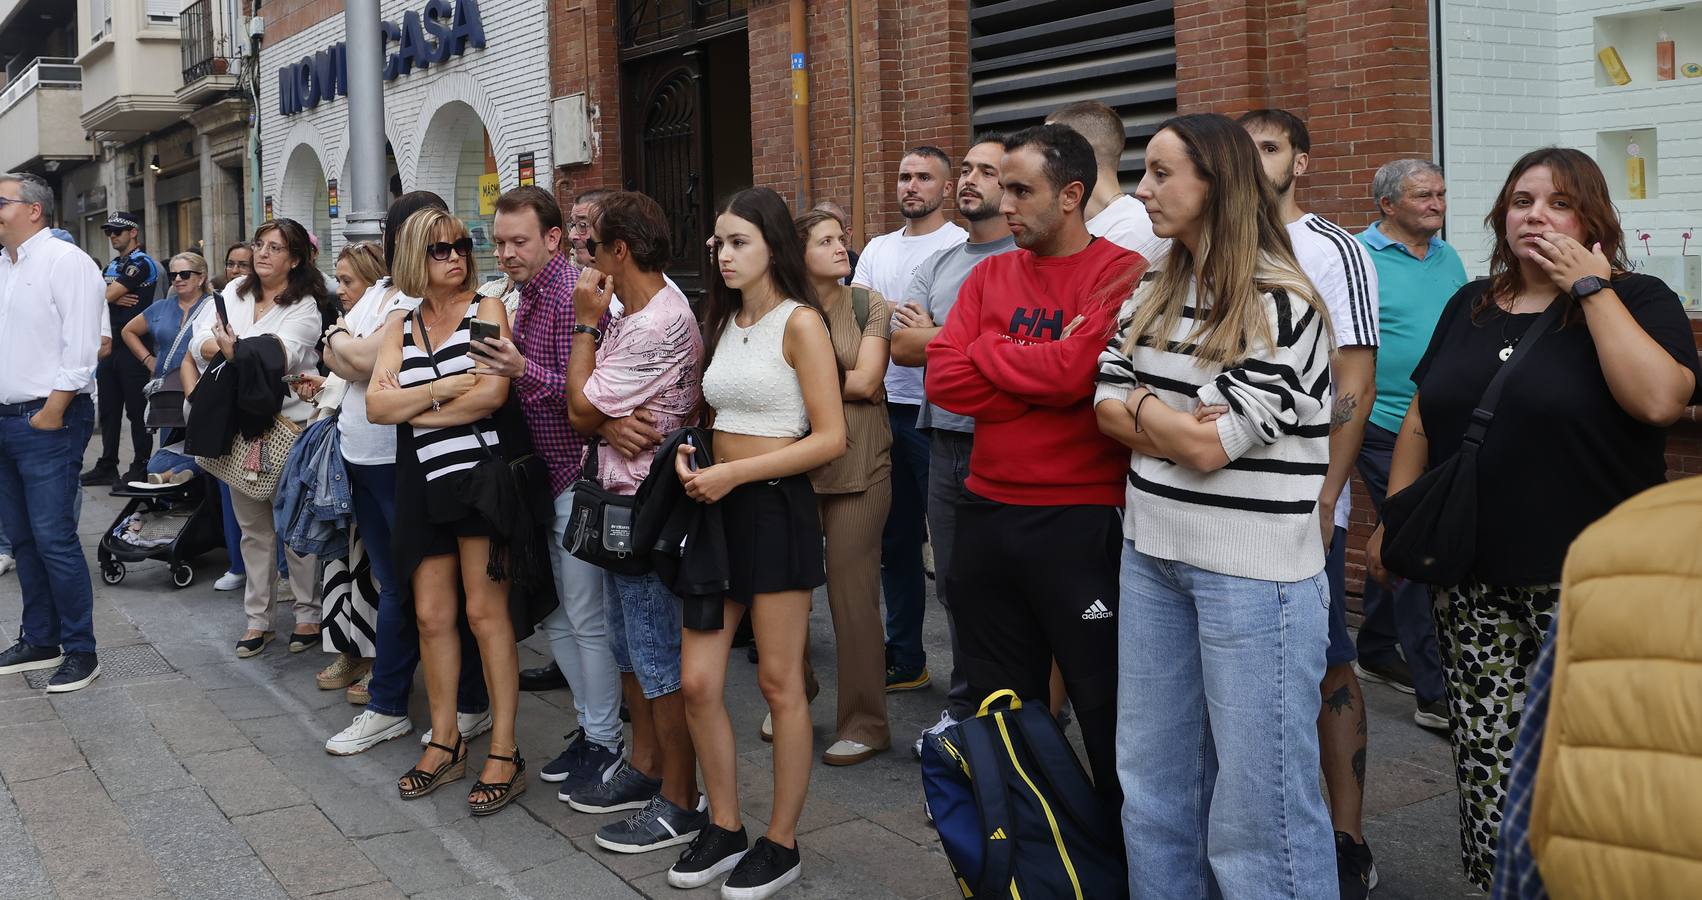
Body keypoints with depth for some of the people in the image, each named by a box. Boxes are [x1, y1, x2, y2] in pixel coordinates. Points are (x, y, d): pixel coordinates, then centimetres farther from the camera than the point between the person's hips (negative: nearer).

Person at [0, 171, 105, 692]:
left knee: (53, 538, -9)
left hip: (48, 421, -8)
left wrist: (52, 412, -17)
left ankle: (80, 651, 0)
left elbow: (80, 346, -16)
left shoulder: (65, 262, -9)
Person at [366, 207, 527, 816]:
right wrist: (446, 387, -12)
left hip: (480, 470, -5)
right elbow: (376, 406, 0)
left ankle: (504, 752, 2)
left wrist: (412, 407, -5)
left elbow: (492, 394, -15)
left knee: (485, 611, -4)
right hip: (424, 483, 5)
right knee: (432, 614, 7)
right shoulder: (402, 328, 13)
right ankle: (445, 741, 21)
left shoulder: (487, 310, -1)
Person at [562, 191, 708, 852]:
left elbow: (582, 409, -18)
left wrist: (587, 324, -10)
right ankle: (645, 768, 32)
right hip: (621, 499, 10)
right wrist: (616, 423, -7)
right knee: (630, 647, 19)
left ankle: (679, 803, 6)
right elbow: (589, 414, 13)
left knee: (660, 658, -3)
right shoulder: (637, 315, 10)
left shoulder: (657, 326, -21)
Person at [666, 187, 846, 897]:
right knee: (697, 682, 4)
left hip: (776, 507, -7)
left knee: (779, 682, 2)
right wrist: (691, 457, 0)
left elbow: (830, 438, -14)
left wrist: (735, 473, -17)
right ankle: (725, 830, 19)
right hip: (720, 506, 7)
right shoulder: (722, 322, 13)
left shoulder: (799, 322, -9)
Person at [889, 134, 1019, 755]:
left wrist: (933, 337, -7)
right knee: (954, 583, 14)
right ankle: (964, 708, 27)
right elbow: (901, 346, 5)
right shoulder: (937, 266, 15)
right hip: (945, 441, 7)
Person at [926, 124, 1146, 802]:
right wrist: (1040, 378, -12)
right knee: (998, 703, 17)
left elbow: (1075, 369, -23)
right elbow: (942, 380, -1)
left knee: (1105, 702, 5)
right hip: (988, 511, 6)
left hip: (1081, 521, -6)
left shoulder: (1122, 275, -8)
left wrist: (986, 354, -6)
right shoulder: (989, 275, 9)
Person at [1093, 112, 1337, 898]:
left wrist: (1142, 407, -1)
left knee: (1257, 787, 0)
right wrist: (1181, 423, -12)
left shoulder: (1281, 304, -13)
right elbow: (1106, 406, 5)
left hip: (1254, 566, -7)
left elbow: (1212, 444, -17)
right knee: (1152, 774, 17)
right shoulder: (1152, 294, 10)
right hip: (1151, 552, 8)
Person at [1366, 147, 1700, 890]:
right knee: (1487, 762, 4)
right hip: (1472, 585, 4)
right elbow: (1420, 421, 19)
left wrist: (1591, 287, -14)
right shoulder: (1469, 307, 14)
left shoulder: (1639, 303, -1)